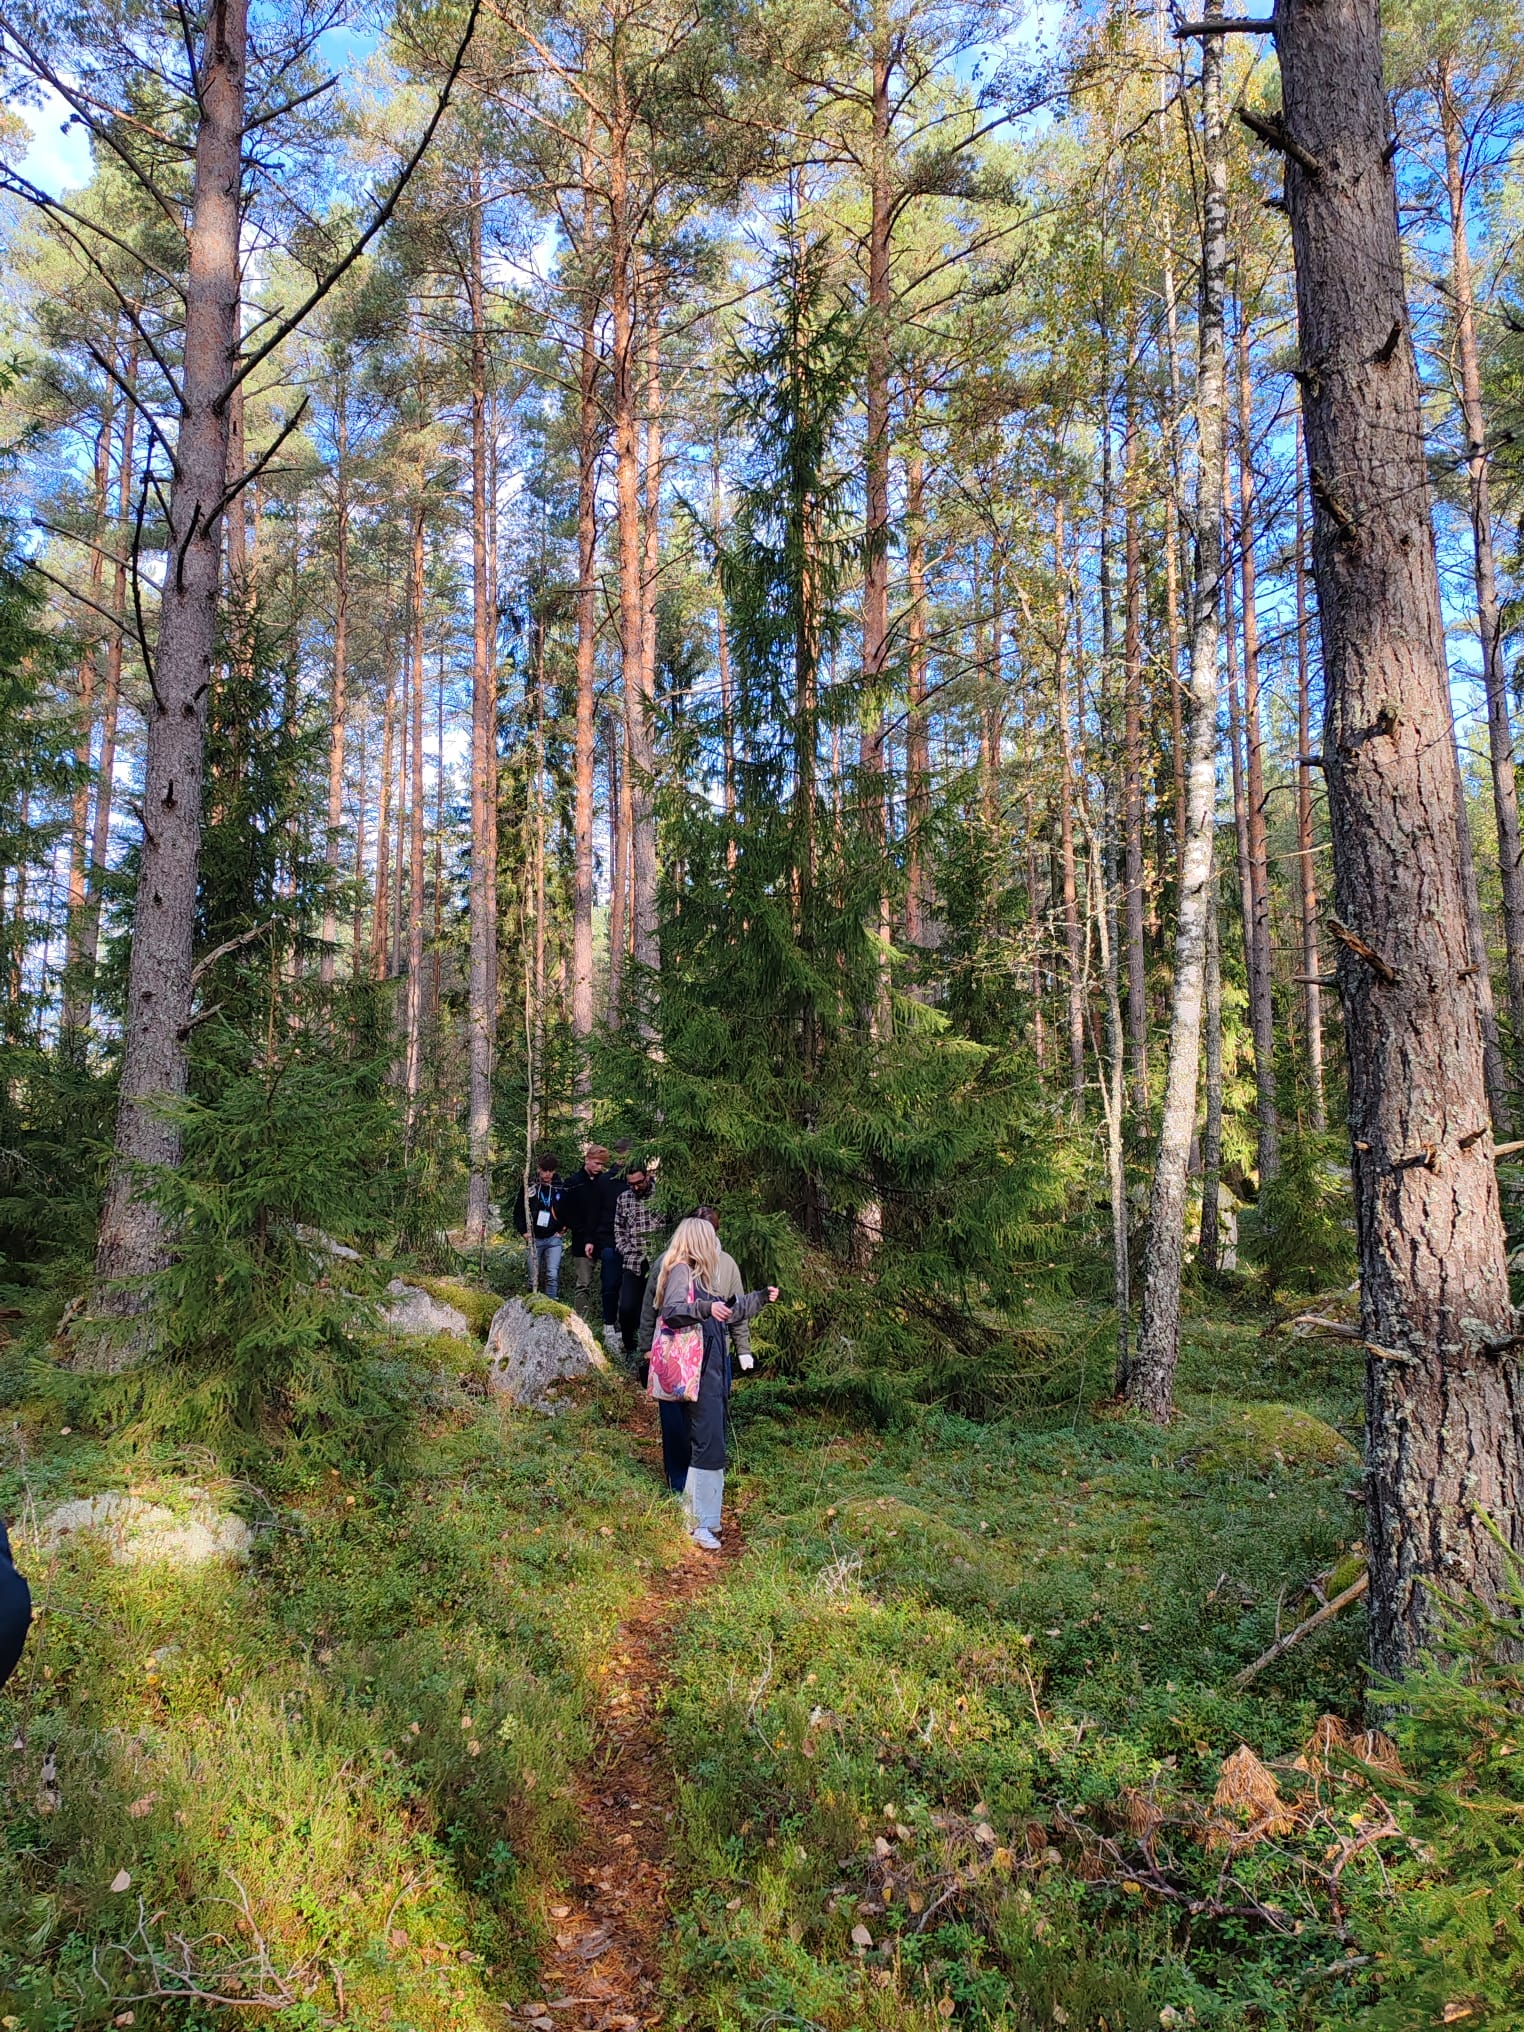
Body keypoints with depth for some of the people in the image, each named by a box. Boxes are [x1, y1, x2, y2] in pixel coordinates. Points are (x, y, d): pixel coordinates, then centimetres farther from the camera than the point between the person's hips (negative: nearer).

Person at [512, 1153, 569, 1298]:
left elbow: (569, 1212, 12)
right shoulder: (528, 1187, -2)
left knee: (553, 1275, -12)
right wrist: (524, 1231, -2)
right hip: (534, 1238, 1)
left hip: (554, 1238, -1)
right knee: (534, 1278, 7)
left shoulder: (561, 1188, -1)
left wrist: (564, 1228, 3)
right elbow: (518, 1211, 6)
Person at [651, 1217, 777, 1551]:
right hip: (697, 1373, -9)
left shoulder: (699, 1274, 19)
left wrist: (760, 1298, 35)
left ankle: (695, 1514, 18)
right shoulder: (681, 1270, -9)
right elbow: (671, 1311, -24)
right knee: (708, 1445, -10)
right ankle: (701, 1524, -5)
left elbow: (726, 1314, 30)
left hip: (712, 1370, 10)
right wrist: (705, 1308, -37)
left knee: (709, 1444, 10)